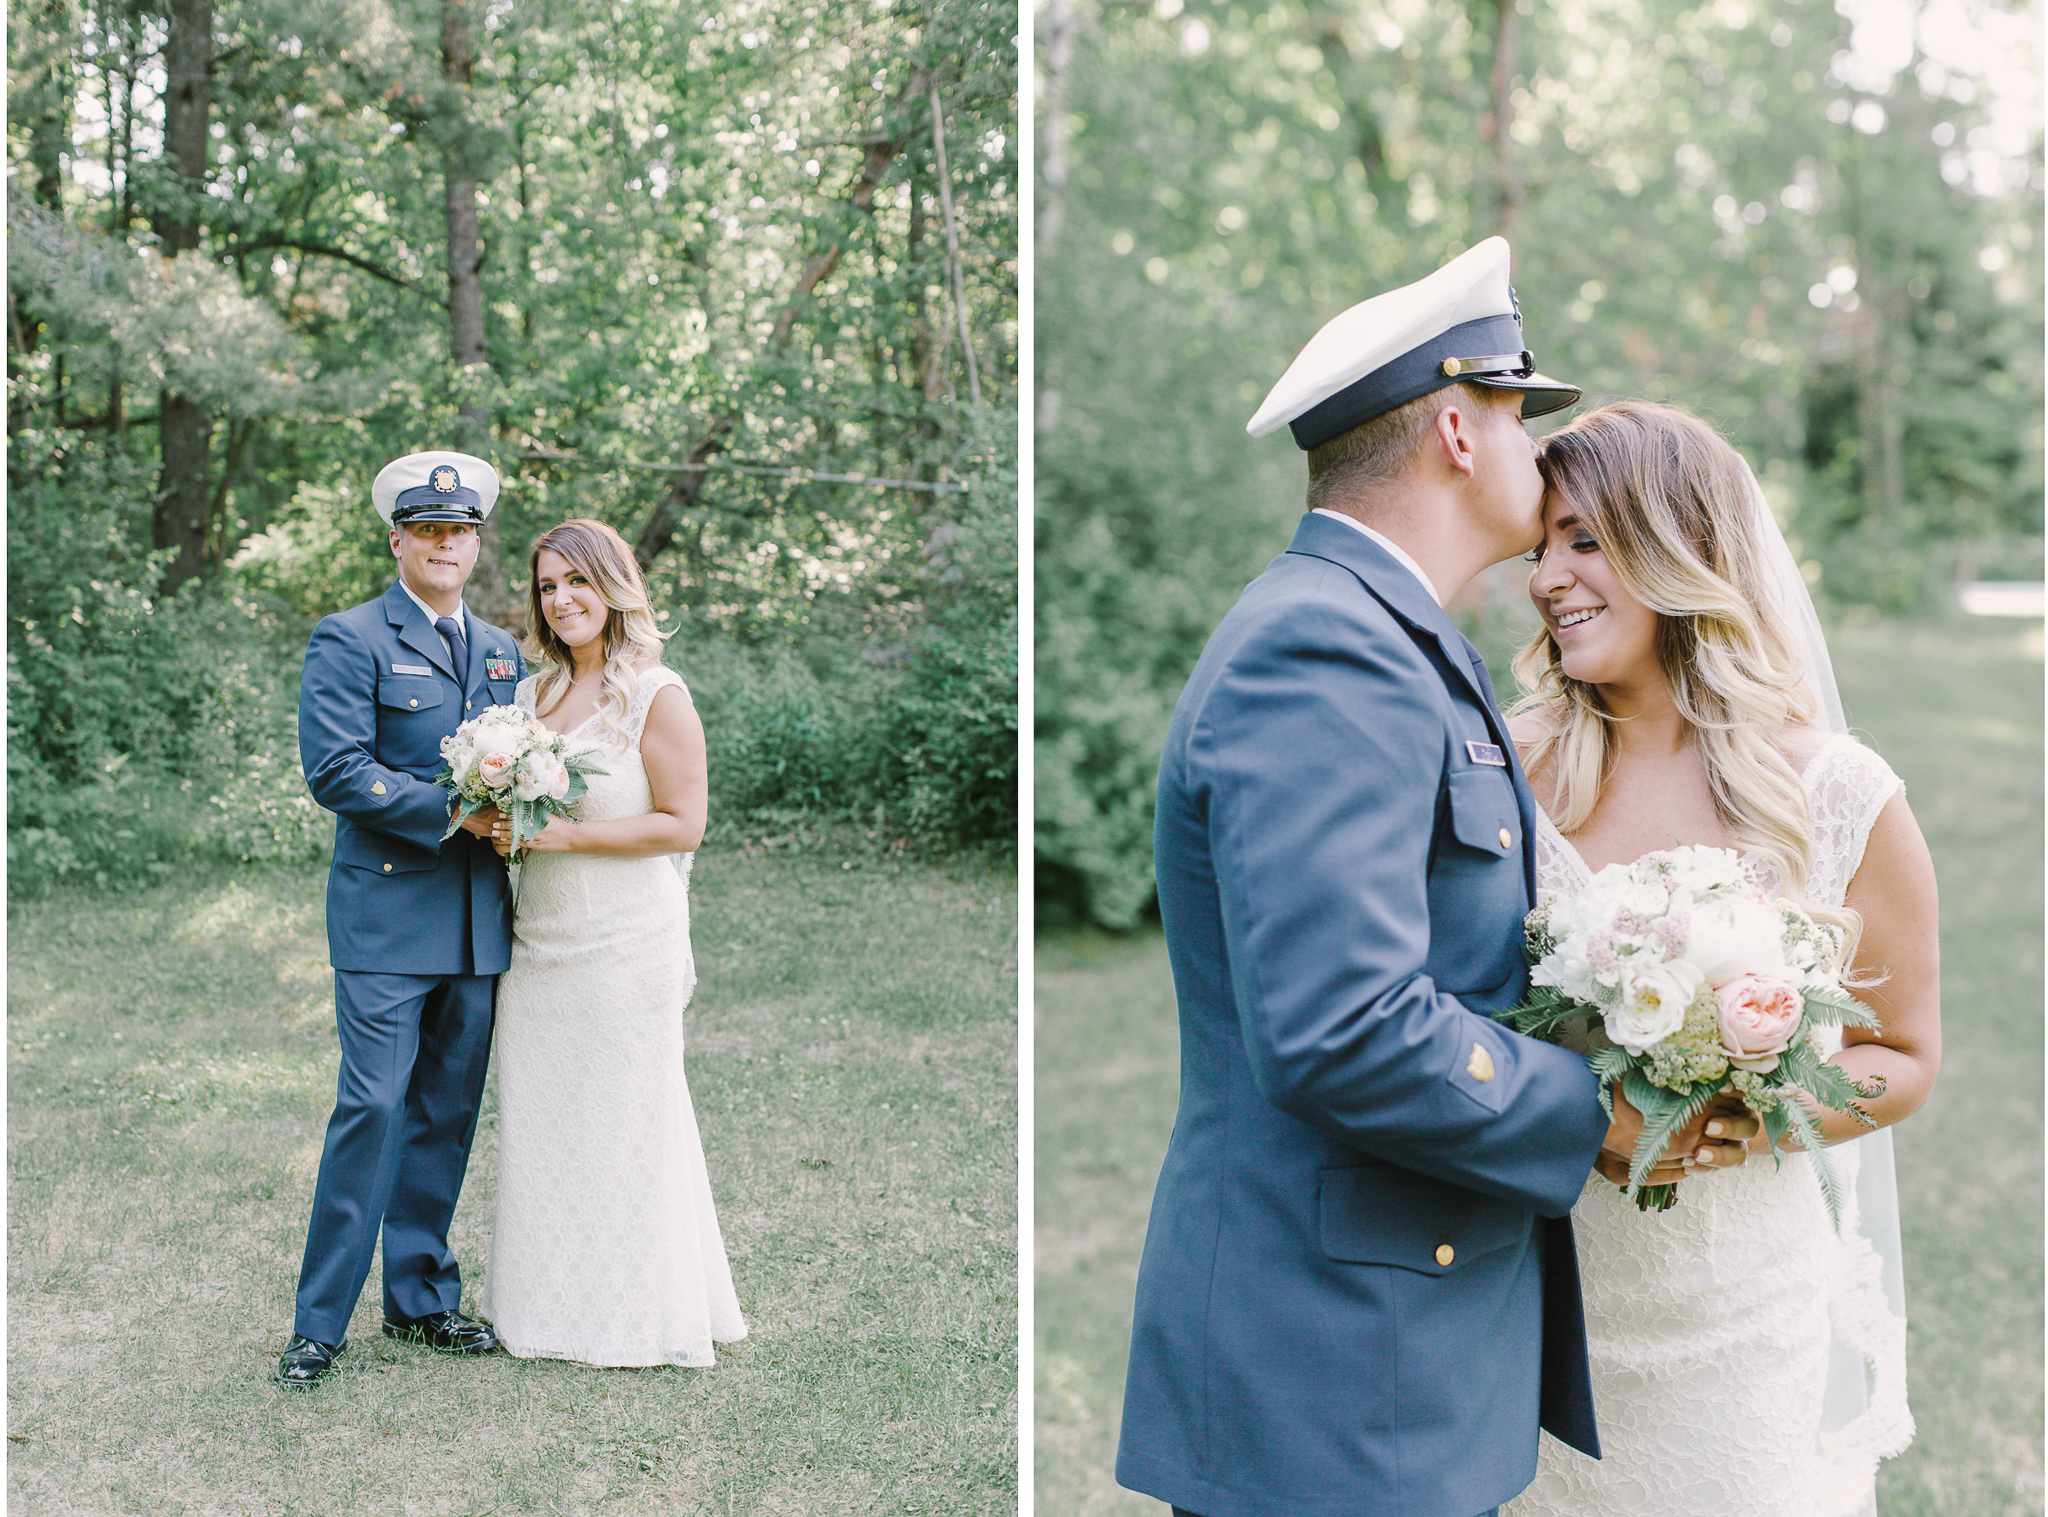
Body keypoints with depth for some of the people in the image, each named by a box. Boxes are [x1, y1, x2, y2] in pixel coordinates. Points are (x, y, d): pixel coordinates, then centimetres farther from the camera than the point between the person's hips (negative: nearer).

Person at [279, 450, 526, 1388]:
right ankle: (319, 1322, 2)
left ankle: (421, 1299, 22)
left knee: (447, 1114, 10)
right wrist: (451, 811, -18)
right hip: (387, 915, -6)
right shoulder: (349, 642, -3)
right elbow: (334, 768, -13)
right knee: (373, 1109, -8)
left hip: (479, 923, 6)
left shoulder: (502, 651, 16)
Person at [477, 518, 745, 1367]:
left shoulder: (657, 697, -9)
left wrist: (563, 834, -17)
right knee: (538, 1125, 11)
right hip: (539, 943, 6)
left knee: (625, 1122, 3)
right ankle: (550, 1300, 24)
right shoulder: (532, 692, 11)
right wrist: (497, 823, -1)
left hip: (625, 946, -6)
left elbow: (682, 824, -12)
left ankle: (636, 1317, 17)